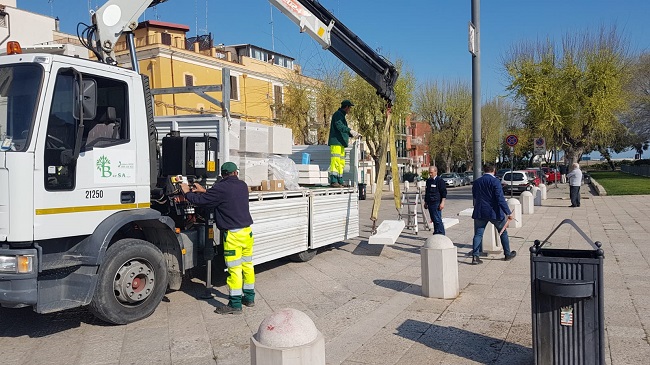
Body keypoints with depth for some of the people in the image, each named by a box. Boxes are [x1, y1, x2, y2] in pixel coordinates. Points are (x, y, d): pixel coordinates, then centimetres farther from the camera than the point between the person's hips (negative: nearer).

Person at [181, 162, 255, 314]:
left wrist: (187, 193, 10)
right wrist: (204, 191, 26)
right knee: (247, 265, 16)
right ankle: (249, 297, 27)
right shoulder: (242, 185, 10)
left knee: (234, 268, -3)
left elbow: (201, 200, -9)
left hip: (233, 234, -7)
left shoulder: (221, 188, -12)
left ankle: (235, 304, 3)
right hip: (247, 231, 7)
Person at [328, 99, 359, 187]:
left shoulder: (341, 115, 26)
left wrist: (353, 134, 28)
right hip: (336, 142, -10)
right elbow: (339, 125, -22)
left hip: (341, 143, 10)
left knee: (341, 163, 9)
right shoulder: (337, 114, -5)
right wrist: (350, 130, -30)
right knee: (336, 161, -15)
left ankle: (340, 181, 12)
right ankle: (333, 181, -18)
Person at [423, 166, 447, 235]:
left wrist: (442, 203, -16)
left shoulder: (440, 181, -6)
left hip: (436, 203, -7)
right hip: (430, 203, 7)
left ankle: (441, 234, -6)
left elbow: (444, 193, -9)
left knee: (437, 220, -10)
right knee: (434, 219, 11)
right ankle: (436, 234, 17)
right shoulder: (428, 181, 17)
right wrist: (425, 202, 22)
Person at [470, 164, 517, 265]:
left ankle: (475, 256, -8)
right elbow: (500, 198, -16)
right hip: (494, 212, -3)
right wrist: (508, 212, -16)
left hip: (480, 212, 3)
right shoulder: (495, 181, -10)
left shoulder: (476, 182, 6)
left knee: (478, 234, 3)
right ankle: (507, 254, 25)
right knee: (503, 232, 15)